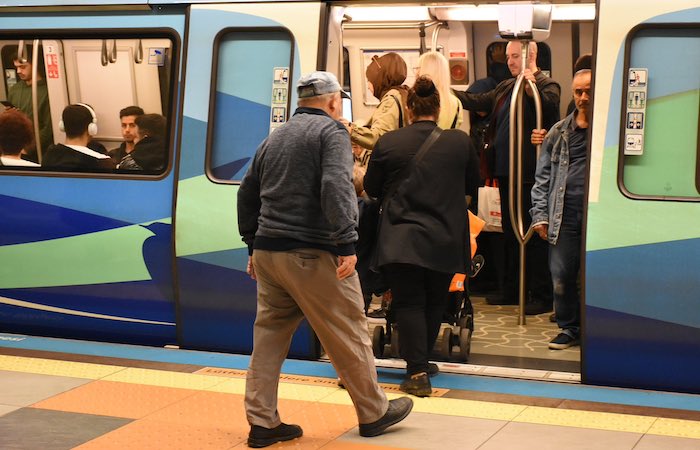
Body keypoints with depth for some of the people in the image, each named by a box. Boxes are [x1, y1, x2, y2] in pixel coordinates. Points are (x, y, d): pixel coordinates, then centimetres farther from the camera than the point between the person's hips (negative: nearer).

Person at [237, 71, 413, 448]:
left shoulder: (274, 138, 18)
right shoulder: (331, 130, -4)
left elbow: (247, 194, 22)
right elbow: (336, 187, -19)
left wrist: (254, 246, 28)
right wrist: (346, 244, -20)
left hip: (267, 254, 7)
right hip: (311, 255, -7)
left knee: (268, 337, 10)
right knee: (348, 335, 4)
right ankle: (373, 413, 15)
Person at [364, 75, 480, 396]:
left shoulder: (388, 143, -5)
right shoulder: (460, 142, -2)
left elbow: (371, 188, 7)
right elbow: (473, 186, 14)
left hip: (401, 241, -1)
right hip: (445, 241, 2)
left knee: (408, 303, 2)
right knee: (434, 304, 15)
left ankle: (417, 371, -8)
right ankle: (421, 362, 25)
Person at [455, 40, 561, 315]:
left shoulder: (546, 85, -8)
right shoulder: (506, 88, 16)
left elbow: (550, 107, -26)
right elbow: (477, 102, 21)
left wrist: (532, 86, -38)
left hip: (529, 174, -9)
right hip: (506, 172, 9)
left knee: (533, 234, -5)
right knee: (510, 232, 16)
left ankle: (542, 297, 1)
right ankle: (512, 291, 26)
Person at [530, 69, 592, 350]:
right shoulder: (559, 133, 13)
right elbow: (543, 175, 15)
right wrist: (540, 213, 7)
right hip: (564, 217, 3)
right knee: (561, 277, 5)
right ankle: (569, 329, 21)